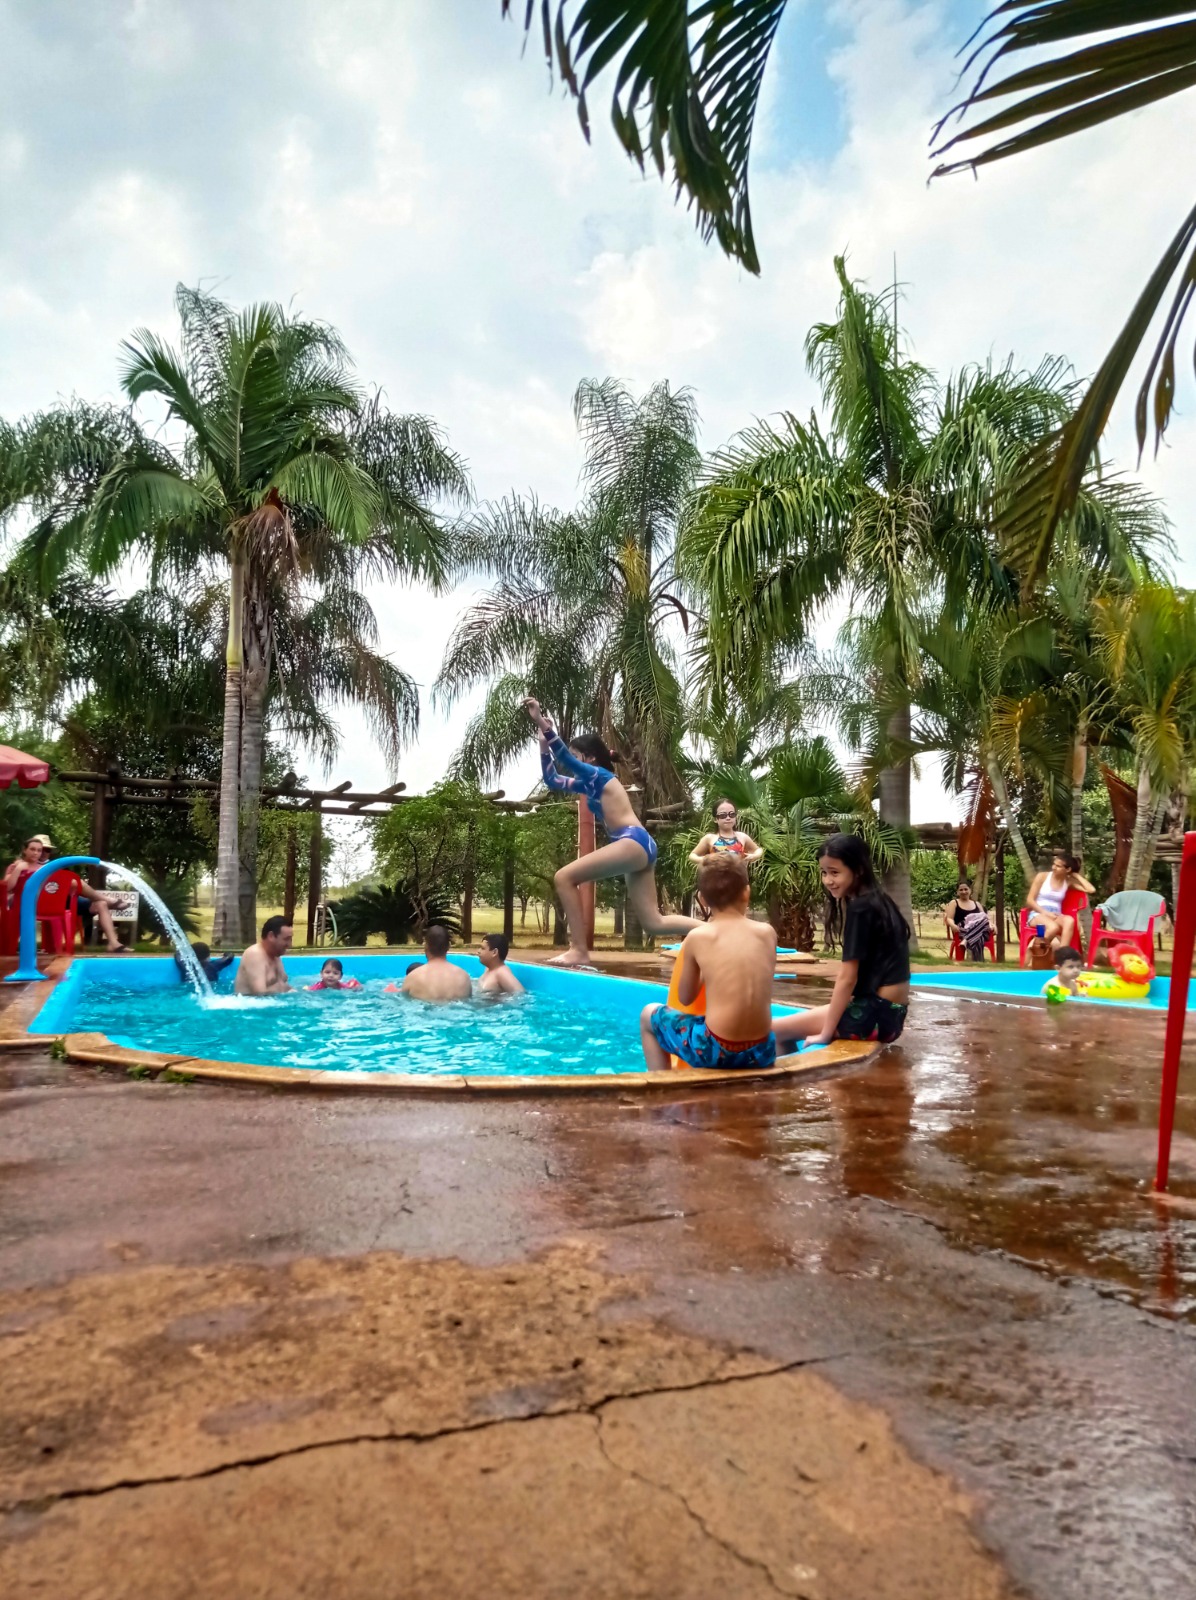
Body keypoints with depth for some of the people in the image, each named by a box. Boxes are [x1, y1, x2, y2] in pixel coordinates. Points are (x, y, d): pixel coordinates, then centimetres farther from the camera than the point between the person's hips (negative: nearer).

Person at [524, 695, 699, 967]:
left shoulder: (600, 775, -1)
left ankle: (579, 951, -12)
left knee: (564, 878, -10)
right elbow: (553, 780, 29)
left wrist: (541, 722, -22)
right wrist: (544, 744, 19)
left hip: (634, 843, -10)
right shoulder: (588, 784, 23)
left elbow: (566, 758, -16)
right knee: (653, 922, 8)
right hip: (637, 847, 10)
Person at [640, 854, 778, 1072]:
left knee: (648, 1015, 22)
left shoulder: (697, 937, -3)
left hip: (716, 1051, -3)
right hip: (762, 1052, 4)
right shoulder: (767, 932, 4)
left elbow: (685, 997, 9)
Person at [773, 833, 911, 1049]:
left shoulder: (859, 908, -15)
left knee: (774, 1030, -3)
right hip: (890, 1011, 9)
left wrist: (825, 1032, -8)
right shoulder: (877, 902, 11)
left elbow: (847, 978, -16)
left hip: (876, 1014, -9)